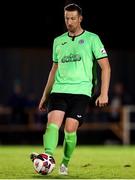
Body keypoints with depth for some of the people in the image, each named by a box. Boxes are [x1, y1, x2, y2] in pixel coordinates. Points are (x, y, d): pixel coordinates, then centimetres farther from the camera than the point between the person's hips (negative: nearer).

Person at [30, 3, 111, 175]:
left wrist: (104, 94, -7)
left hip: (80, 91, -3)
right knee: (52, 123, -19)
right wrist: (45, 95, 21)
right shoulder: (58, 41, 16)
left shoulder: (92, 39, 3)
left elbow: (105, 66, 2)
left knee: (70, 129, -11)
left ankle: (65, 164, 8)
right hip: (59, 90, 3)